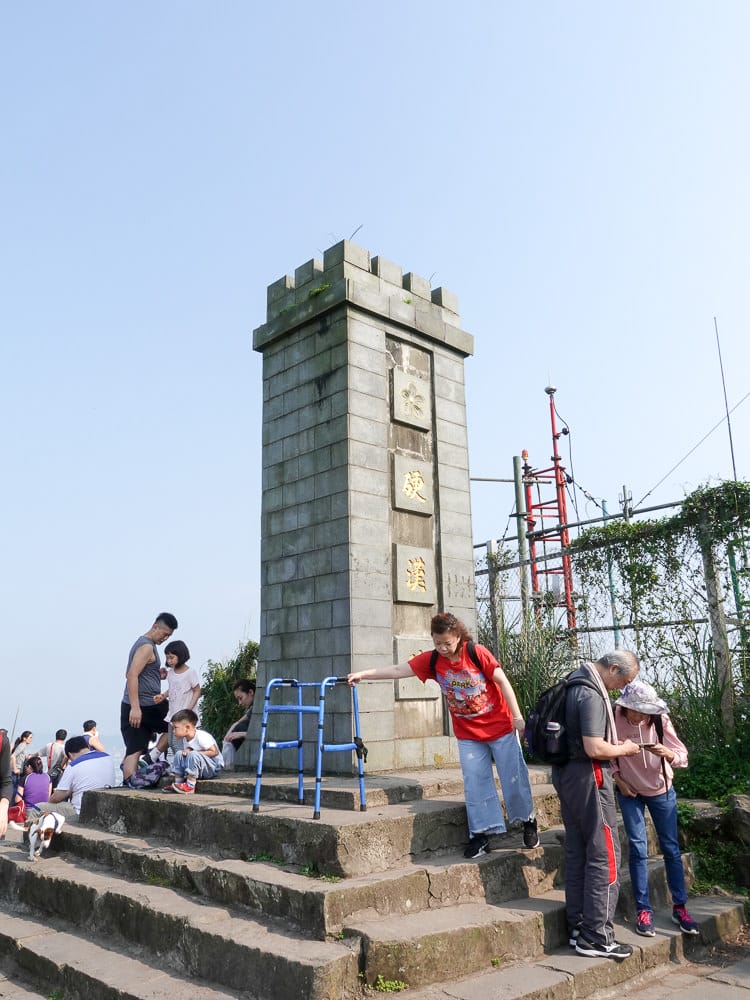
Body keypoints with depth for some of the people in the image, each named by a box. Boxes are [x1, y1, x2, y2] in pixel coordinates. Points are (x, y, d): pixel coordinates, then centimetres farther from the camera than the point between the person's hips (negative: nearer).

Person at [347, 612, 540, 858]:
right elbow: (398, 670, -11)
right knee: (475, 784, 2)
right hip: (468, 735, 3)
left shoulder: (477, 653, -17)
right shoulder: (431, 660, -8)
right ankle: (481, 833, 13)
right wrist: (363, 674, -17)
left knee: (514, 777, 6)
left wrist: (517, 716, -13)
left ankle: (528, 821, 27)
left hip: (501, 727, -3)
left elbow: (502, 681, -13)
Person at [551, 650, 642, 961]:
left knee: (577, 852, 14)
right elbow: (594, 748, -25)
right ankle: (595, 937, 5)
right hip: (588, 777, -10)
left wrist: (613, 748, 15)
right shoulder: (592, 694, -21)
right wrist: (624, 749, -8)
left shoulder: (574, 682, 10)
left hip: (566, 773, 10)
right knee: (604, 854, -1)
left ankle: (578, 927, 22)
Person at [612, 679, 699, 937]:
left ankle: (680, 907, 20)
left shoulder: (660, 720, -22)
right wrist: (618, 780, -13)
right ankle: (643, 910, 8)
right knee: (637, 848, -2)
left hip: (661, 790, 1)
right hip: (630, 792, -1)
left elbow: (682, 754, -19)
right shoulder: (614, 719, -22)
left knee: (671, 848, 6)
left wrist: (667, 753, -39)